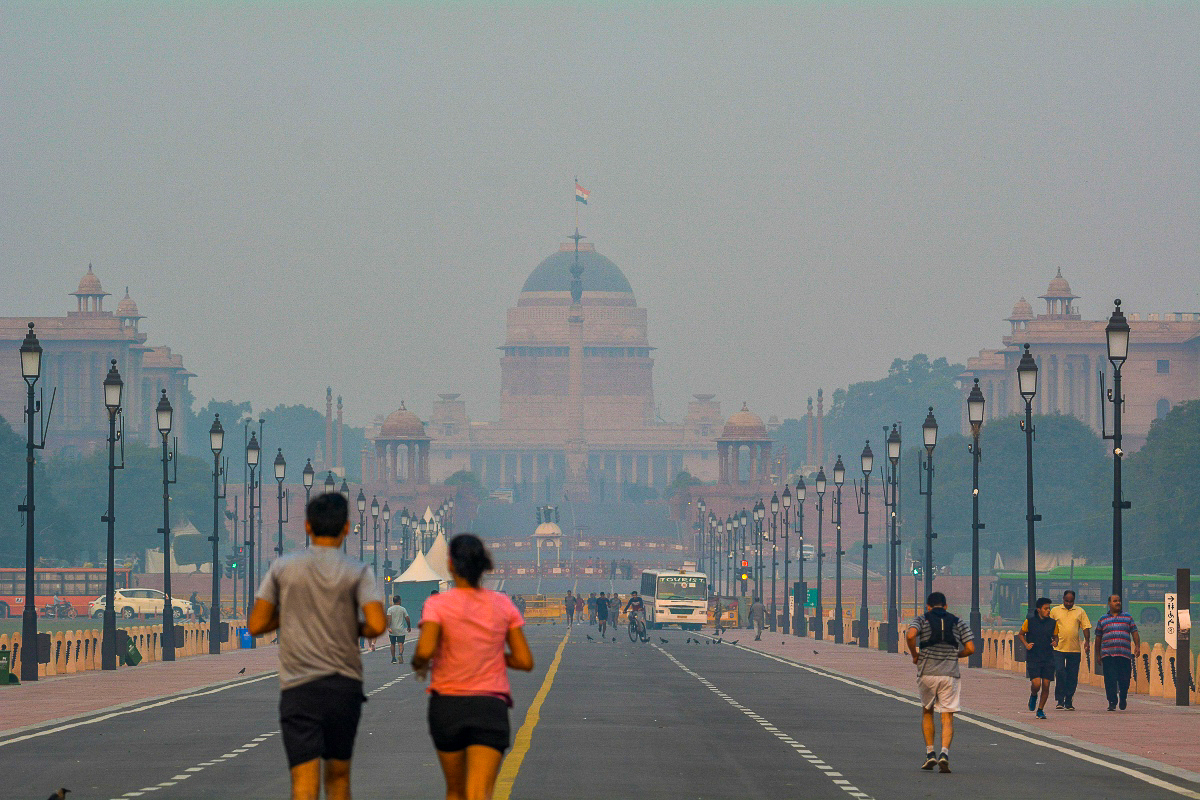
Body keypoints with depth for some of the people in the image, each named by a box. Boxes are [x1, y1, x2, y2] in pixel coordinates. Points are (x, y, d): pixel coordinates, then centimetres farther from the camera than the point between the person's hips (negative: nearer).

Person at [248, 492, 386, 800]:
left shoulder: (283, 567, 2)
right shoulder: (357, 572, -1)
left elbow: (256, 625, 3)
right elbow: (377, 624, -13)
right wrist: (356, 629, 9)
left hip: (299, 687, -1)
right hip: (344, 683, 1)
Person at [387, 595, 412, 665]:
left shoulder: (390, 609, 1)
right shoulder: (403, 609, 0)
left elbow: (389, 618, -13)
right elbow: (407, 619, -1)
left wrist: (388, 627, -19)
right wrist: (409, 627, 14)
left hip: (392, 630, 1)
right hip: (401, 630, -1)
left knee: (393, 644, 14)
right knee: (401, 644, -3)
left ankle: (393, 659, 16)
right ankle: (401, 654, -31)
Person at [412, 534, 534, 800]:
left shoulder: (437, 605, -5)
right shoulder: (503, 604, 4)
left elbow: (425, 650, -20)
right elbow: (525, 661, 4)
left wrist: (418, 664, 3)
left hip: (447, 704, 0)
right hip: (491, 707, 0)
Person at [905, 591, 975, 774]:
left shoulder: (921, 619, 5)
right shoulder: (958, 622, 11)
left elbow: (910, 635, -16)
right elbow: (970, 648, 4)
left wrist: (914, 655, 1)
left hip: (927, 673, 0)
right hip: (950, 674, 0)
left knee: (927, 712, 20)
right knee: (948, 717, 2)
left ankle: (930, 753, 12)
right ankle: (945, 753, -19)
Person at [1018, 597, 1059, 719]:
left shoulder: (1052, 623, 4)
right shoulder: (1030, 621, -3)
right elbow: (1021, 634, 10)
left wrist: (1055, 642, -4)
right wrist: (1026, 644, -6)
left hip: (1048, 658, 3)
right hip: (1033, 658, -3)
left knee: (1046, 686, 0)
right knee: (1036, 684, -14)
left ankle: (1040, 710, 16)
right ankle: (1033, 696, 23)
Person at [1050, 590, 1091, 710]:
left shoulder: (1080, 611, 9)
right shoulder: (1055, 611, 8)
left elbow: (1085, 627, 7)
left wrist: (1087, 641, -7)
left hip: (1074, 650, 1)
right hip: (1059, 649, -1)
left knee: (1072, 677, 3)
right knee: (1060, 673, -12)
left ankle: (1069, 702, 11)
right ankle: (1059, 700, -4)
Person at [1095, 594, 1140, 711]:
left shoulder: (1128, 618, 15)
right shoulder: (1102, 620, 15)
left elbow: (1135, 633, 12)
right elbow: (1098, 638, 17)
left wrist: (1137, 646, -4)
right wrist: (1097, 654, 13)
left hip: (1125, 654, 0)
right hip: (1108, 655, 0)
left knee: (1124, 679, 1)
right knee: (1110, 679, -9)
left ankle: (1123, 699, 24)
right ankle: (1112, 702, -6)